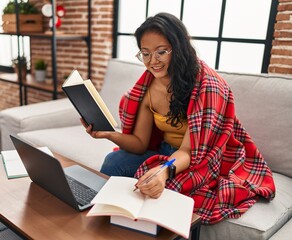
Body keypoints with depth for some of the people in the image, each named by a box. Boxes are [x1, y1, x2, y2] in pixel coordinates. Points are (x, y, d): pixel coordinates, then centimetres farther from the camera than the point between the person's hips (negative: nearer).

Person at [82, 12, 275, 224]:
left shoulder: (206, 85, -23)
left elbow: (189, 151, -26)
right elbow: (140, 143, -3)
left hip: (206, 163, -5)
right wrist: (110, 134, -22)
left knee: (164, 189, -31)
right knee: (113, 162, -14)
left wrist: (164, 171, -47)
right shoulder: (148, 86, -5)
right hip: (166, 153, 6)